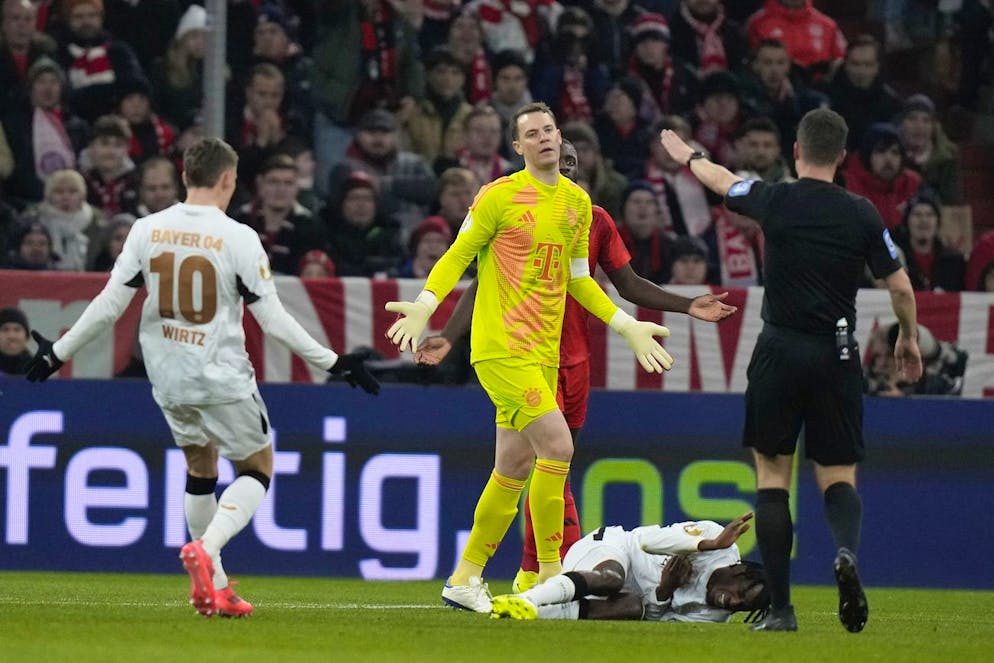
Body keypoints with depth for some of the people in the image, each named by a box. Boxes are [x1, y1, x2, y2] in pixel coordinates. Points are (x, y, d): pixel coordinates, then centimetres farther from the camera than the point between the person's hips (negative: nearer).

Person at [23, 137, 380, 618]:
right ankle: (206, 549, -14)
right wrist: (333, 362, -4)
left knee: (200, 466, 23)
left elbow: (110, 304, -3)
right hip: (222, 380, -5)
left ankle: (214, 587, 22)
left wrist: (58, 352, 9)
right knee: (258, 468, 11)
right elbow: (273, 320, -12)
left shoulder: (146, 230, -2)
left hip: (168, 379, 5)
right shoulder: (238, 238, -13)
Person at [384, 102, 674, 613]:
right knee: (557, 444, -19)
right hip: (501, 347, -7)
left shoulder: (577, 202, 14)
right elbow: (458, 255, -2)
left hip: (544, 353, 7)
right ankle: (550, 572, -11)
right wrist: (425, 303, -18)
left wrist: (626, 326, 23)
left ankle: (465, 579, 20)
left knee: (514, 469, 8)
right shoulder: (499, 196, -5)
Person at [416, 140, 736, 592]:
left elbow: (629, 285, 14)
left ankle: (530, 572, 18)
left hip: (575, 358, 5)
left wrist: (688, 307, 5)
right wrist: (448, 337, -14)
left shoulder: (595, 220, 9)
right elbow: (481, 286, -2)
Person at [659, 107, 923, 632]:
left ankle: (780, 607, 1)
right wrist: (908, 339, 21)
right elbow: (901, 287, 2)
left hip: (780, 353, -1)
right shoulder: (861, 214, -1)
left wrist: (687, 156, 39)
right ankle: (847, 551, -26)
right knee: (837, 475, 8)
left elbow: (722, 181, 18)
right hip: (838, 356, 1)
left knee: (772, 476, 7)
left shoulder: (775, 201, -3)